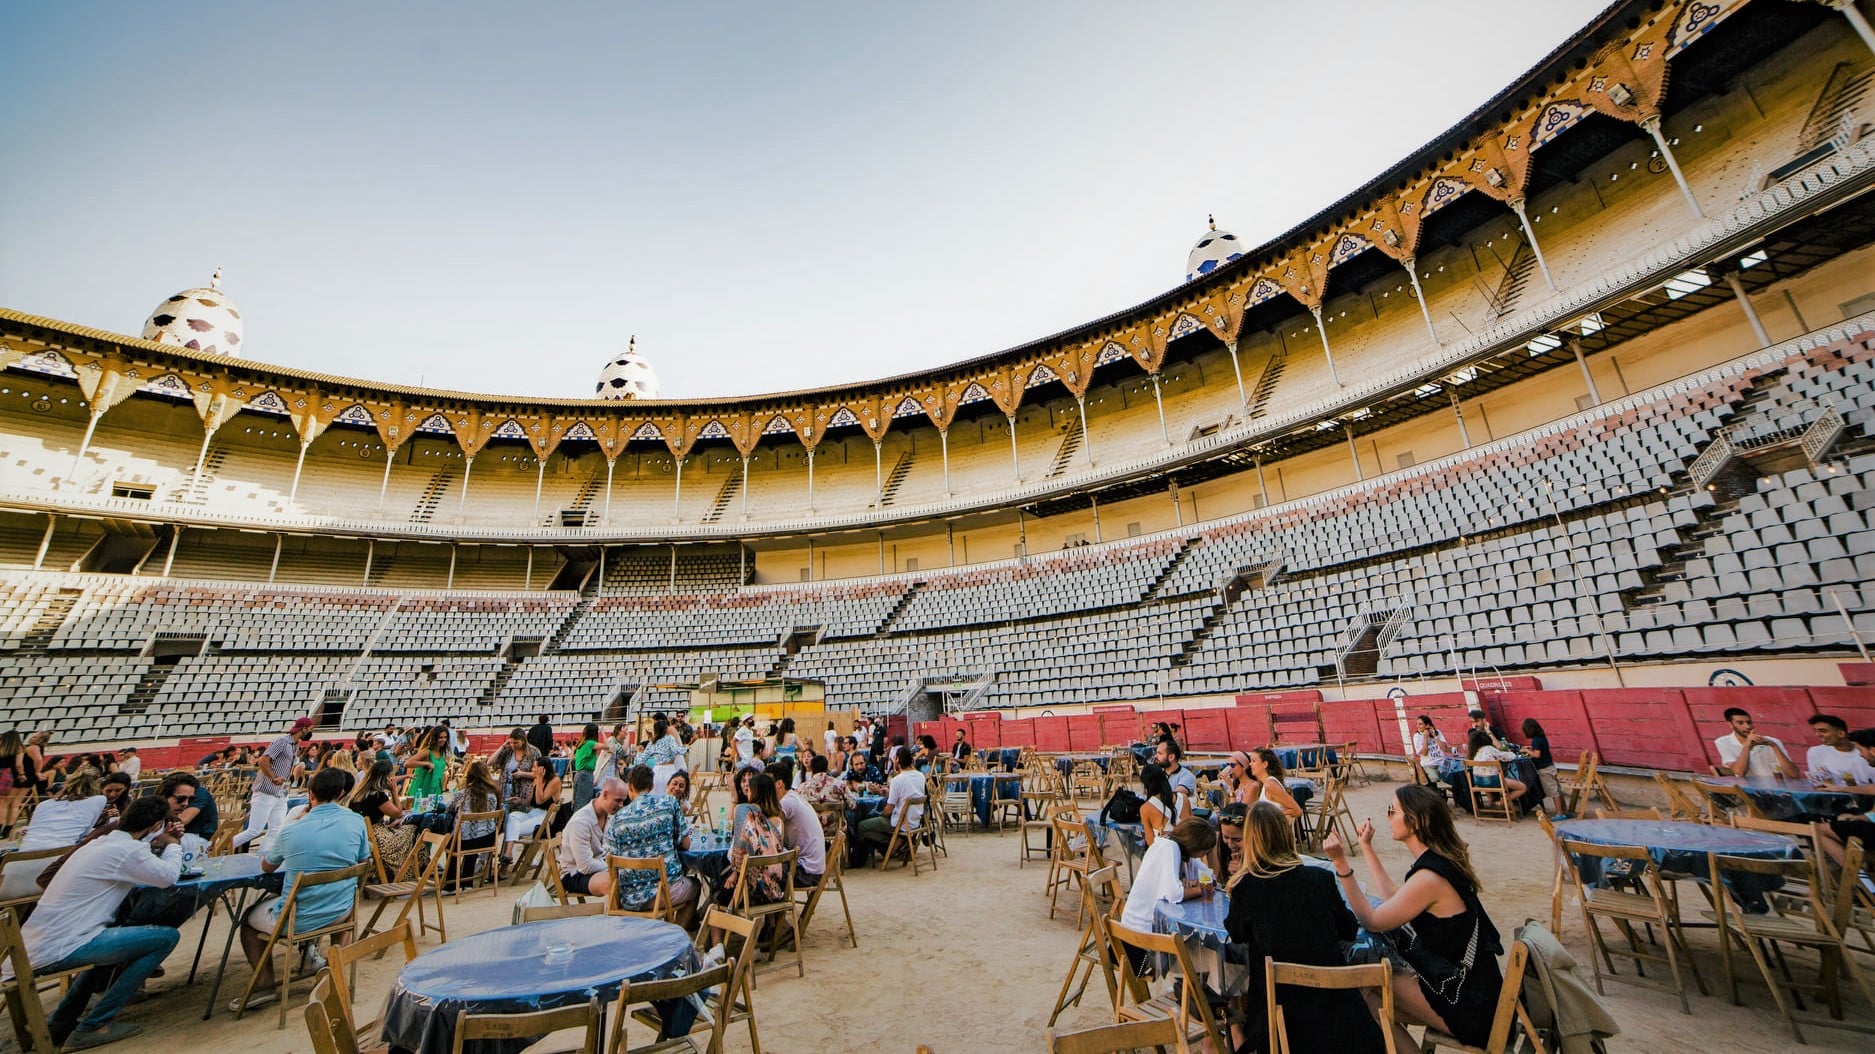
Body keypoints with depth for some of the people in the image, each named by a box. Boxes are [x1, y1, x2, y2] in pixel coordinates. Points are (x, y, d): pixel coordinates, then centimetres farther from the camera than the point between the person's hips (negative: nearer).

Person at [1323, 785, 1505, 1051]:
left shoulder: (1428, 878, -28)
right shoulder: (1443, 860, 1)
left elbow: (1372, 921, -17)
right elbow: (1393, 897, 13)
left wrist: (1341, 863, -24)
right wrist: (1366, 846, 17)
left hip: (1469, 1009, -8)